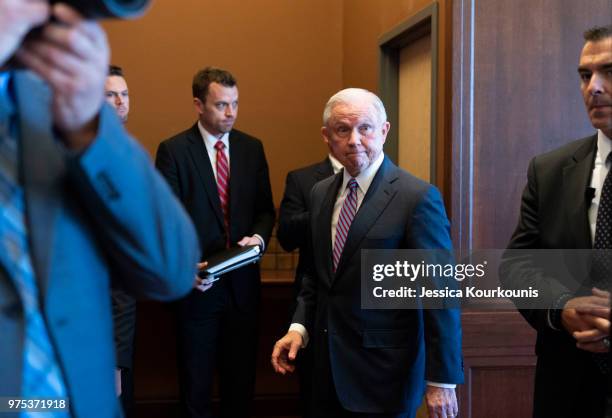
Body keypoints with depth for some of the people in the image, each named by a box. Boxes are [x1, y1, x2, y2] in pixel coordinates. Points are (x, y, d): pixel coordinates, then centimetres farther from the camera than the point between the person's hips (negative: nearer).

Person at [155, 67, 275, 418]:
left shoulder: (252, 148, 6)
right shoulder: (173, 150, -6)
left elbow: (265, 209, 9)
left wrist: (258, 237, -12)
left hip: (243, 283, 3)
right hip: (196, 285, -3)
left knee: (241, 376, 15)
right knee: (196, 380, 12)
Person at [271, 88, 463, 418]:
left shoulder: (417, 197, -15)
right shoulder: (320, 193, 6)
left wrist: (441, 380, -14)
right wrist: (300, 327, 2)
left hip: (384, 370, -6)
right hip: (329, 366, 6)